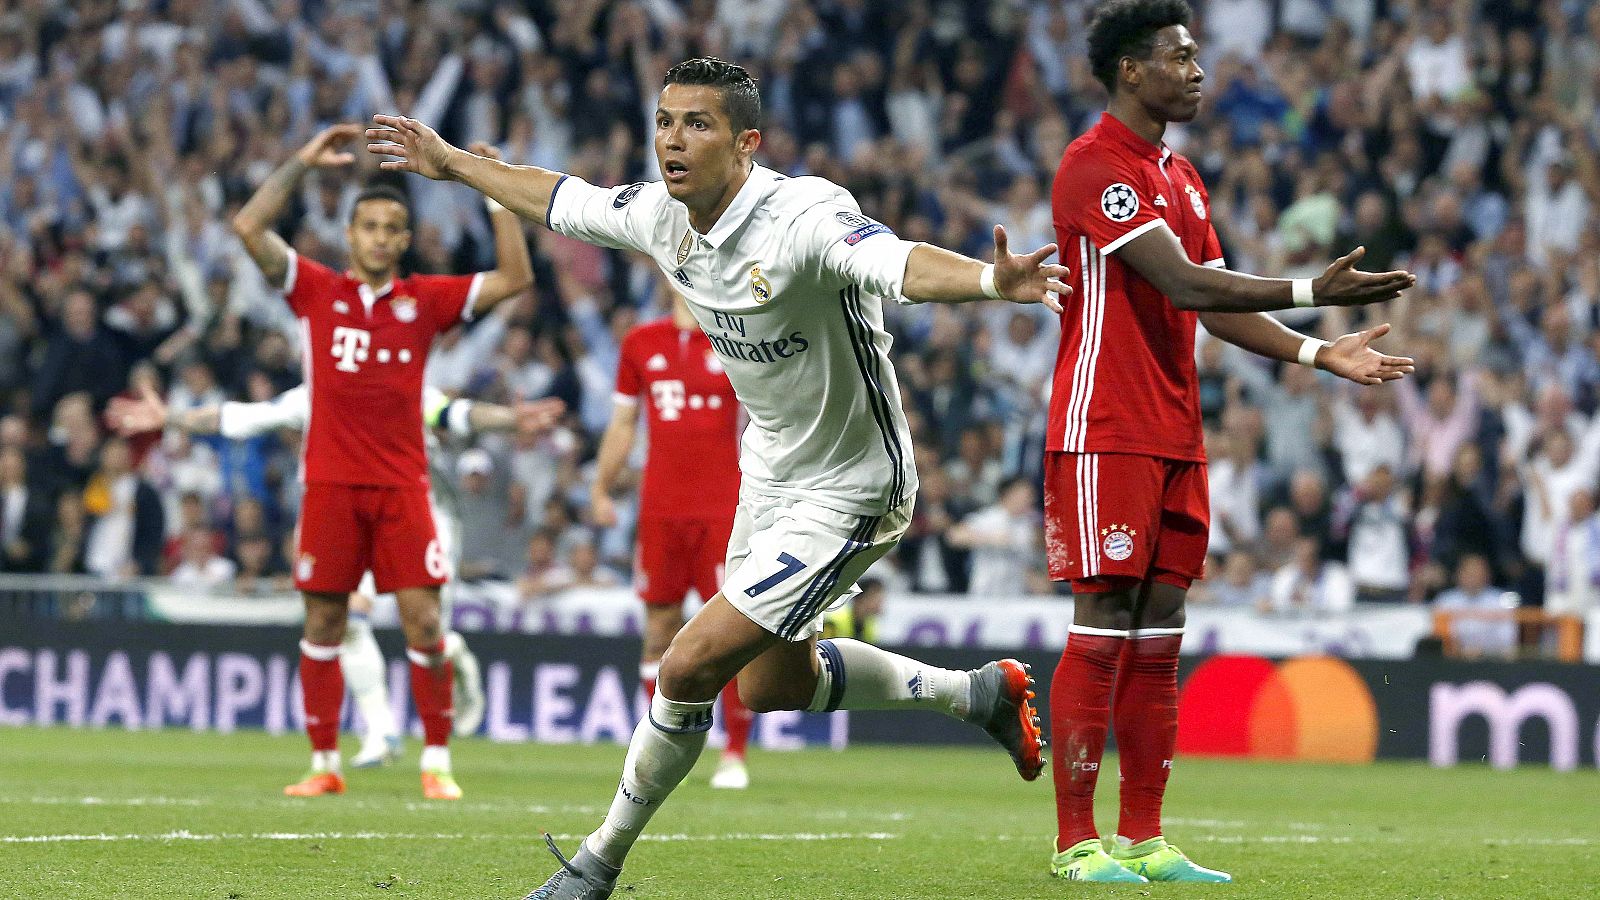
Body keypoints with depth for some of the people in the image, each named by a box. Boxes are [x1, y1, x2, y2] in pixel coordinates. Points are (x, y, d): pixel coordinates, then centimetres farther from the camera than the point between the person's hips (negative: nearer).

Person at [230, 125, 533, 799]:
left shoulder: (425, 300, 7)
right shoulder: (316, 290, 5)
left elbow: (515, 277, 3)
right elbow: (248, 228, -4)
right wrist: (303, 163, -6)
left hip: (402, 486, 0)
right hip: (331, 484, 0)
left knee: (423, 623, -6)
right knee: (323, 624, 3)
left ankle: (436, 764, 2)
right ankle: (324, 764, 10)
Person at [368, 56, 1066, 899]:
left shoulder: (802, 218, -31)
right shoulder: (660, 214, -8)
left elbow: (901, 264, -49)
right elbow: (561, 201, 12)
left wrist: (994, 280, -69)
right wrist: (449, 163, 23)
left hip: (847, 495, -9)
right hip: (770, 473, 9)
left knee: (689, 669, -13)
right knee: (773, 687, 23)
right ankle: (982, 693, 42)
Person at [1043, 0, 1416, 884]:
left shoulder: (1181, 178, 18)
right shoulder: (1095, 166, -11)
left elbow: (1217, 306, 18)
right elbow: (1185, 284, -20)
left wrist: (1321, 354, 8)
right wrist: (1311, 292, -22)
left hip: (1175, 437, 9)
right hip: (1105, 435, -9)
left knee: (1157, 638, 7)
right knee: (1101, 632, -8)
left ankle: (1143, 841, 10)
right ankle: (1077, 843, -4)